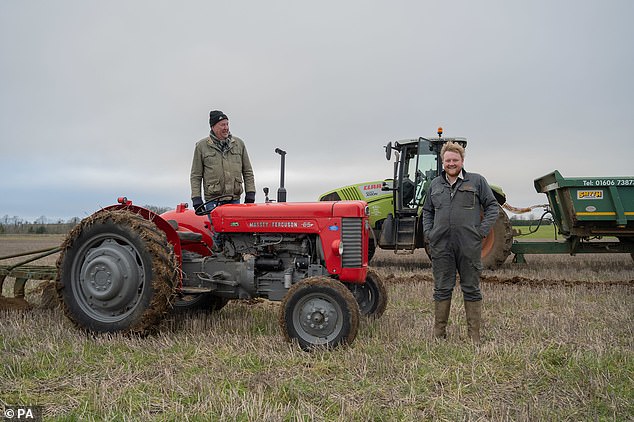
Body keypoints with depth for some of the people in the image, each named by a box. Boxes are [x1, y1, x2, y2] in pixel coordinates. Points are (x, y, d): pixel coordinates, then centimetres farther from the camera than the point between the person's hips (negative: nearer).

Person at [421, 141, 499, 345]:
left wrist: (481, 232, -6)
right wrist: (428, 233, 7)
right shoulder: (435, 184, 12)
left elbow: (492, 207, 5)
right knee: (442, 290, 7)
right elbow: (427, 211, 22)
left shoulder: (477, 181, 3)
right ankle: (438, 334, 17)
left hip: (469, 246, -2)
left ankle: (475, 336, 16)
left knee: (471, 290, 6)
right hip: (441, 246, 2)